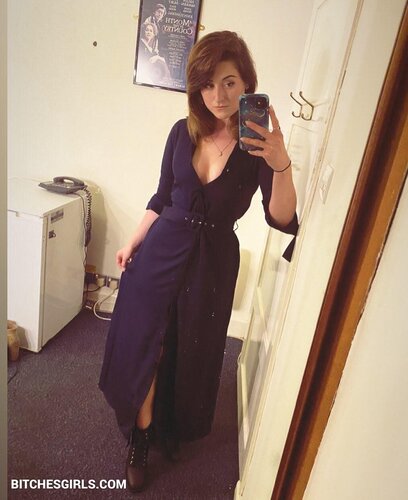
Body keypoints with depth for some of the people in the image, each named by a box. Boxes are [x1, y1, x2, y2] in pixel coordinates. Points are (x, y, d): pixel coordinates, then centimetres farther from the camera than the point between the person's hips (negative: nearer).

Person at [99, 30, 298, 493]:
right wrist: (132, 244, 12)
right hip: (161, 249, 2)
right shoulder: (183, 132, -2)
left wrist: (281, 166, -35)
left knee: (192, 350, 17)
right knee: (143, 343, 8)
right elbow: (162, 199, 7)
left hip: (213, 261, -1)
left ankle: (172, 427, 49)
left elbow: (282, 220, -19)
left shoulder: (259, 143, -10)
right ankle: (141, 438, 36)